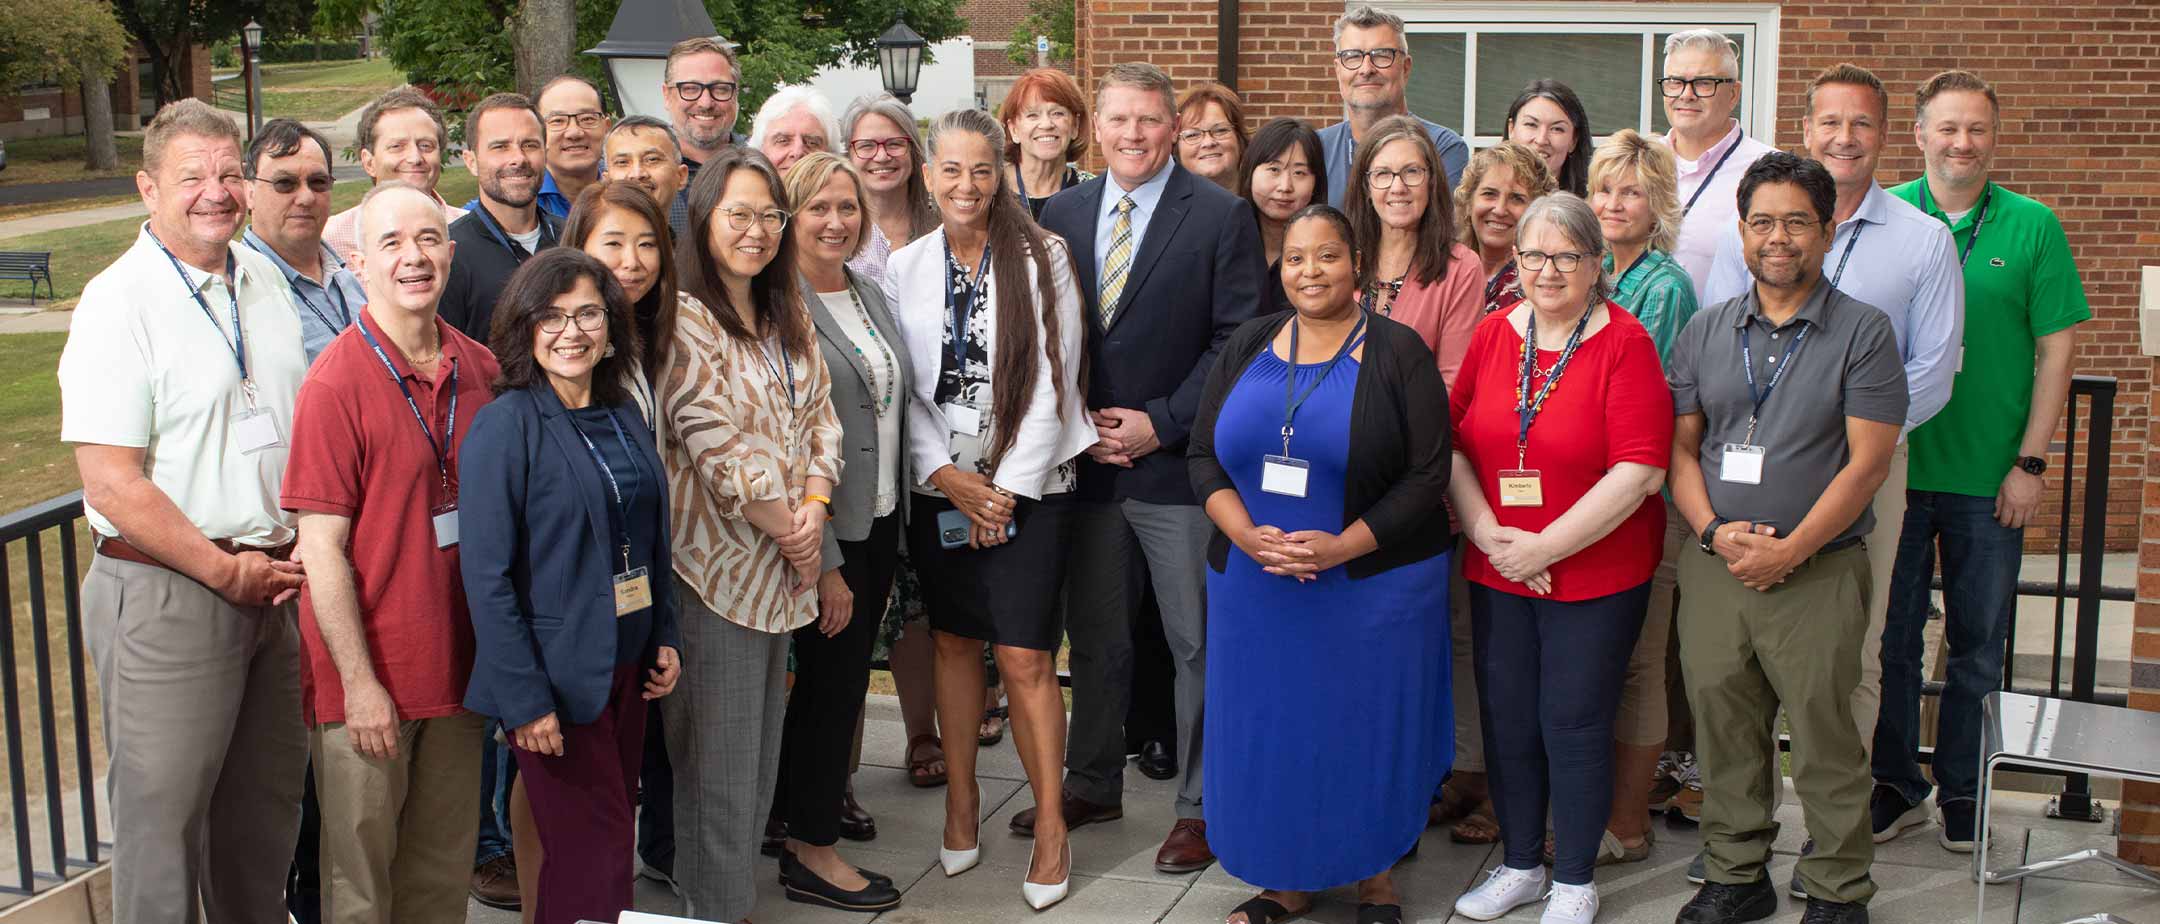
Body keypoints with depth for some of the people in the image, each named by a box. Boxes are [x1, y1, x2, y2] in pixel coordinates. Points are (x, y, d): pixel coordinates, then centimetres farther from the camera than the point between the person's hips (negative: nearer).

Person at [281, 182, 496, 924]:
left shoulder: (480, 370, 3)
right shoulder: (337, 383, -14)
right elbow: (321, 547, -14)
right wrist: (360, 682, -15)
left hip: (459, 663, 5)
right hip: (369, 680, -5)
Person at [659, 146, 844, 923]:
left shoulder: (787, 318, 14)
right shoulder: (683, 319, -11)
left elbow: (821, 418, 11)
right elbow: (715, 443, -16)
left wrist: (813, 509, -7)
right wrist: (788, 532, -10)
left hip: (781, 565, 8)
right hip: (717, 560, -8)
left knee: (761, 749, 14)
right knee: (719, 754, 0)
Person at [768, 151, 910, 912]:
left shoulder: (871, 295, 10)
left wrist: (896, 525, 13)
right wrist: (821, 561, -18)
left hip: (878, 520, 7)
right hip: (822, 533, -7)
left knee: (841, 678, 15)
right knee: (832, 678, 1)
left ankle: (804, 816, 30)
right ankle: (813, 851, 15)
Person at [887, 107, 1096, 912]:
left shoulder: (1042, 258, -4)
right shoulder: (905, 266, 4)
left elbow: (1054, 381, -6)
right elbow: (900, 389, 4)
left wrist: (1007, 488, -9)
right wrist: (950, 478, -7)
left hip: (1027, 487, -3)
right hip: (938, 488, 3)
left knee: (1023, 658, -6)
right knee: (954, 642, 11)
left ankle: (1051, 823, 5)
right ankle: (961, 798, 25)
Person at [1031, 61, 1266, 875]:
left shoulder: (1222, 217, -5)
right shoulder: (1063, 213, 8)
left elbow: (1237, 340, -8)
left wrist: (1160, 423, -13)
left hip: (1178, 465, -4)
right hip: (1084, 463, 4)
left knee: (1197, 643, 3)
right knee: (1094, 637, 16)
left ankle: (1203, 804, 15)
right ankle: (1092, 785, 32)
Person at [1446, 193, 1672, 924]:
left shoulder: (1624, 343, -10)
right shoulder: (1493, 335, 5)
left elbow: (1641, 471, -17)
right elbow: (1453, 445, 6)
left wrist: (1546, 547, -16)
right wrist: (1489, 534, -9)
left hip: (1597, 576, -4)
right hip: (1496, 573, 4)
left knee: (1573, 725, 3)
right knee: (1505, 721, 11)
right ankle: (1520, 865, 31)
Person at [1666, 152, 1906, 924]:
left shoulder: (1863, 332, -2)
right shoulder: (1705, 332, 10)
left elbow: (1868, 461, -8)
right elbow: (1680, 447, 9)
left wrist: (1788, 549, -14)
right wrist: (1715, 531, -7)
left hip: (1819, 571, -4)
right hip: (1716, 565, 4)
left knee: (1825, 739, 1)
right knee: (1723, 729, 10)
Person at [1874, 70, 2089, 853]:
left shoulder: (2033, 226, -1)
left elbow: (2055, 348, 0)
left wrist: (2030, 461, -5)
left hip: (1989, 477, 0)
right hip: (1893, 466, 0)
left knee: (1978, 643, 9)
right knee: (1890, 634, 9)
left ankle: (1962, 789, 23)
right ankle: (1893, 780, 24)